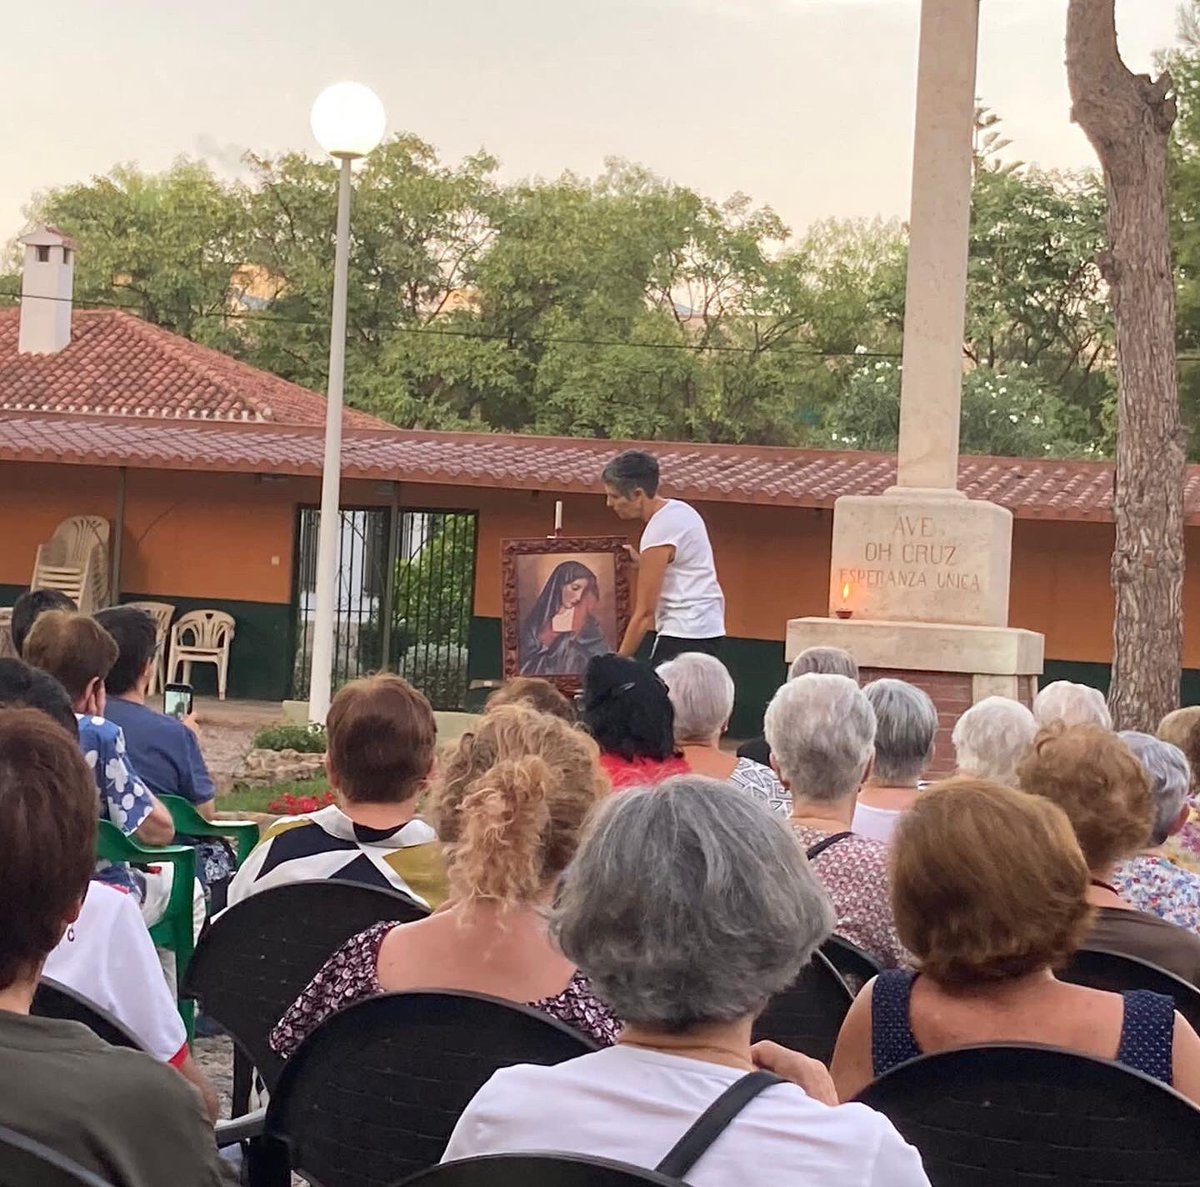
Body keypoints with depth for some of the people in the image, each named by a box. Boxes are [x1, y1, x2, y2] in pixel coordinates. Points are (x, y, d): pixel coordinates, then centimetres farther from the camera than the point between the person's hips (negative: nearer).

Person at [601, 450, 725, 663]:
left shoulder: (658, 532, -17)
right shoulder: (680, 509, 10)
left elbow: (645, 612, -15)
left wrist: (618, 663, -11)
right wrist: (638, 560, 11)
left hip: (684, 634, -10)